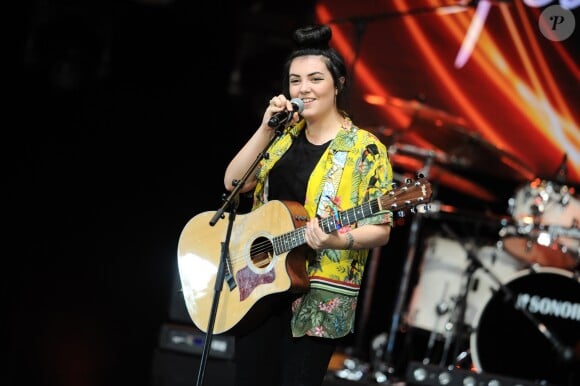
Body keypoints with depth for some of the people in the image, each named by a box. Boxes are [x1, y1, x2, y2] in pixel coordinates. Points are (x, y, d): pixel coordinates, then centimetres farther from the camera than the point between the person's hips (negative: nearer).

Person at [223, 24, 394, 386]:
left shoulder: (365, 148, -7)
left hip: (318, 299, -5)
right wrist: (266, 128, -7)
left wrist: (336, 241, -28)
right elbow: (233, 183, 1)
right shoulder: (284, 136, 11)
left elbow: (381, 229, -10)